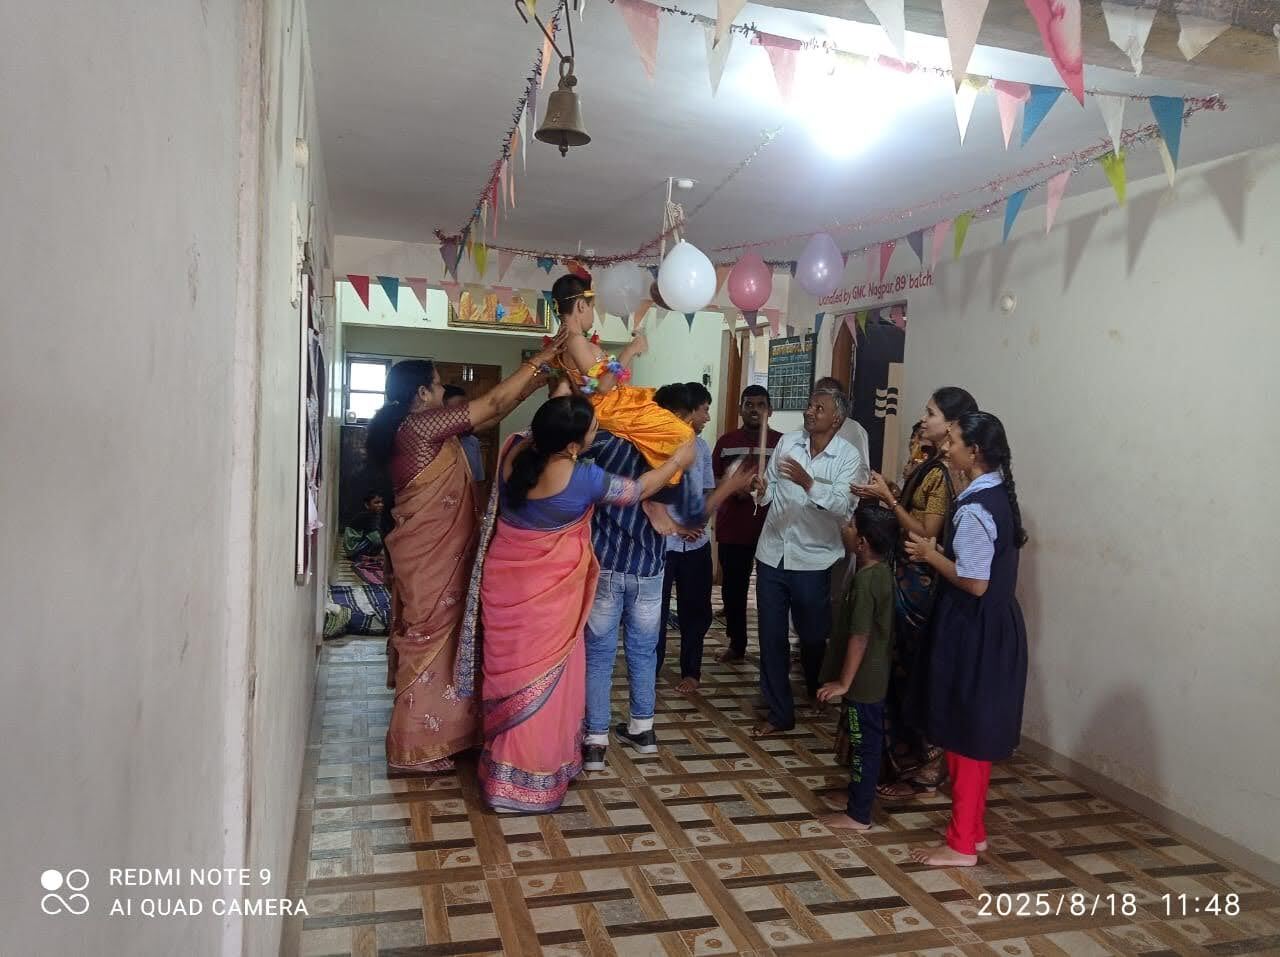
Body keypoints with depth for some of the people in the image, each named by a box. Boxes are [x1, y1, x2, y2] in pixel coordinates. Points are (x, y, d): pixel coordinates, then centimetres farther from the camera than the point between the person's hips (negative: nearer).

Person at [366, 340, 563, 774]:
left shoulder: (417, 429, 12)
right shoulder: (421, 426, -17)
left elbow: (486, 416, 14)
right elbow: (493, 404, -18)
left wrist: (535, 381, 11)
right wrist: (539, 359, -12)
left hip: (430, 552, 10)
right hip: (430, 556, -10)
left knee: (426, 638, 17)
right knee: (431, 639, -2)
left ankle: (417, 736, 30)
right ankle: (413, 748, 8)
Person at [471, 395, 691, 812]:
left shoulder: (514, 451, -10)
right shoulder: (585, 479, -22)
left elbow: (544, 425, 14)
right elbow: (640, 489, -4)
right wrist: (679, 460, 11)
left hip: (504, 583, 5)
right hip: (549, 594, -5)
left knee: (509, 671, 19)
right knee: (542, 681, 9)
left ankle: (501, 771, 35)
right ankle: (532, 781, 21)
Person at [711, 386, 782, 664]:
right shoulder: (726, 442, 7)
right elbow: (713, 481, 10)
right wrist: (733, 489, -10)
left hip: (771, 528, -2)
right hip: (732, 528, 2)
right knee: (733, 589, 8)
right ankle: (736, 645, 22)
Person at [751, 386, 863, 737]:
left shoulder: (848, 456, -8)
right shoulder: (788, 442, 2)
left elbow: (841, 506, -20)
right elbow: (772, 492, 6)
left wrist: (808, 483, -33)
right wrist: (762, 487, -16)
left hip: (813, 560, -3)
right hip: (772, 553, 3)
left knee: (812, 635, 14)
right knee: (771, 637, 7)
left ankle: (819, 692, 43)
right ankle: (779, 712, 20)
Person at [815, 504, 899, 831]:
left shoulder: (865, 579, -25)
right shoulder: (882, 571, 4)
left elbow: (859, 637, -25)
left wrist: (843, 682, -19)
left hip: (862, 681, -9)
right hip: (873, 677, 9)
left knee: (864, 743, 2)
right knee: (865, 740, 20)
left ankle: (858, 815, 14)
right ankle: (860, 799, 35)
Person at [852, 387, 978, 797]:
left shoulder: (945, 473, -18)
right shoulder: (933, 467, 11)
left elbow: (927, 534, -19)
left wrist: (888, 499, -20)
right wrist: (886, 495, 7)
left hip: (920, 583, -10)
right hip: (908, 577, 10)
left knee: (914, 673, 0)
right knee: (901, 668, 16)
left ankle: (924, 769, 14)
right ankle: (905, 757, 29)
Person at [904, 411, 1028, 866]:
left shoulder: (974, 509, -22)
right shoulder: (999, 496, 8)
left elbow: (974, 583, -23)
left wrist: (932, 555, -11)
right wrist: (939, 552, 7)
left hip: (975, 633, -10)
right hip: (994, 627, 10)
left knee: (965, 732, 1)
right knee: (974, 731, 17)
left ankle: (961, 844, 14)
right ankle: (973, 830, 29)